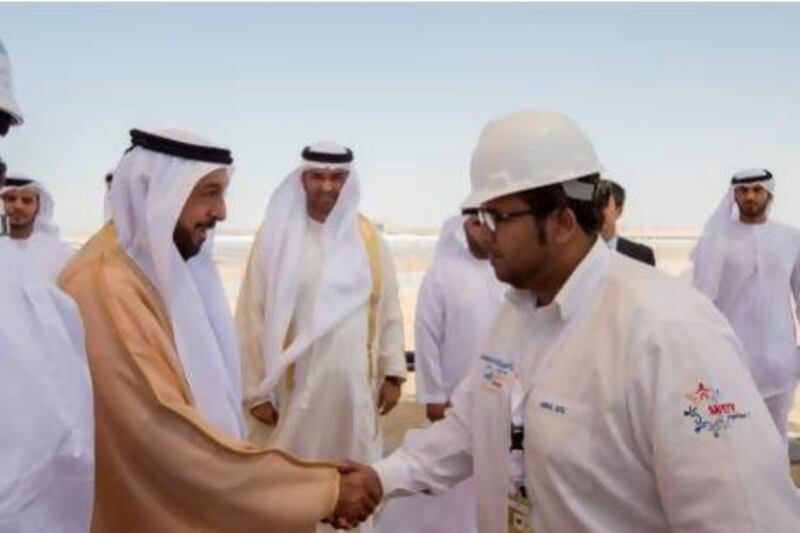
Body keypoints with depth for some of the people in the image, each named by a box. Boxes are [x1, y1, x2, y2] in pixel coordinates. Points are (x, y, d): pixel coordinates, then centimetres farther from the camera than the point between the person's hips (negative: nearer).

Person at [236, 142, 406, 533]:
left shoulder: (367, 235, 3)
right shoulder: (276, 235, -7)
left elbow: (388, 308, 7)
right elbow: (252, 318, -6)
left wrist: (392, 372, 5)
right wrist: (256, 390, -6)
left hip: (354, 385, 3)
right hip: (293, 386, -2)